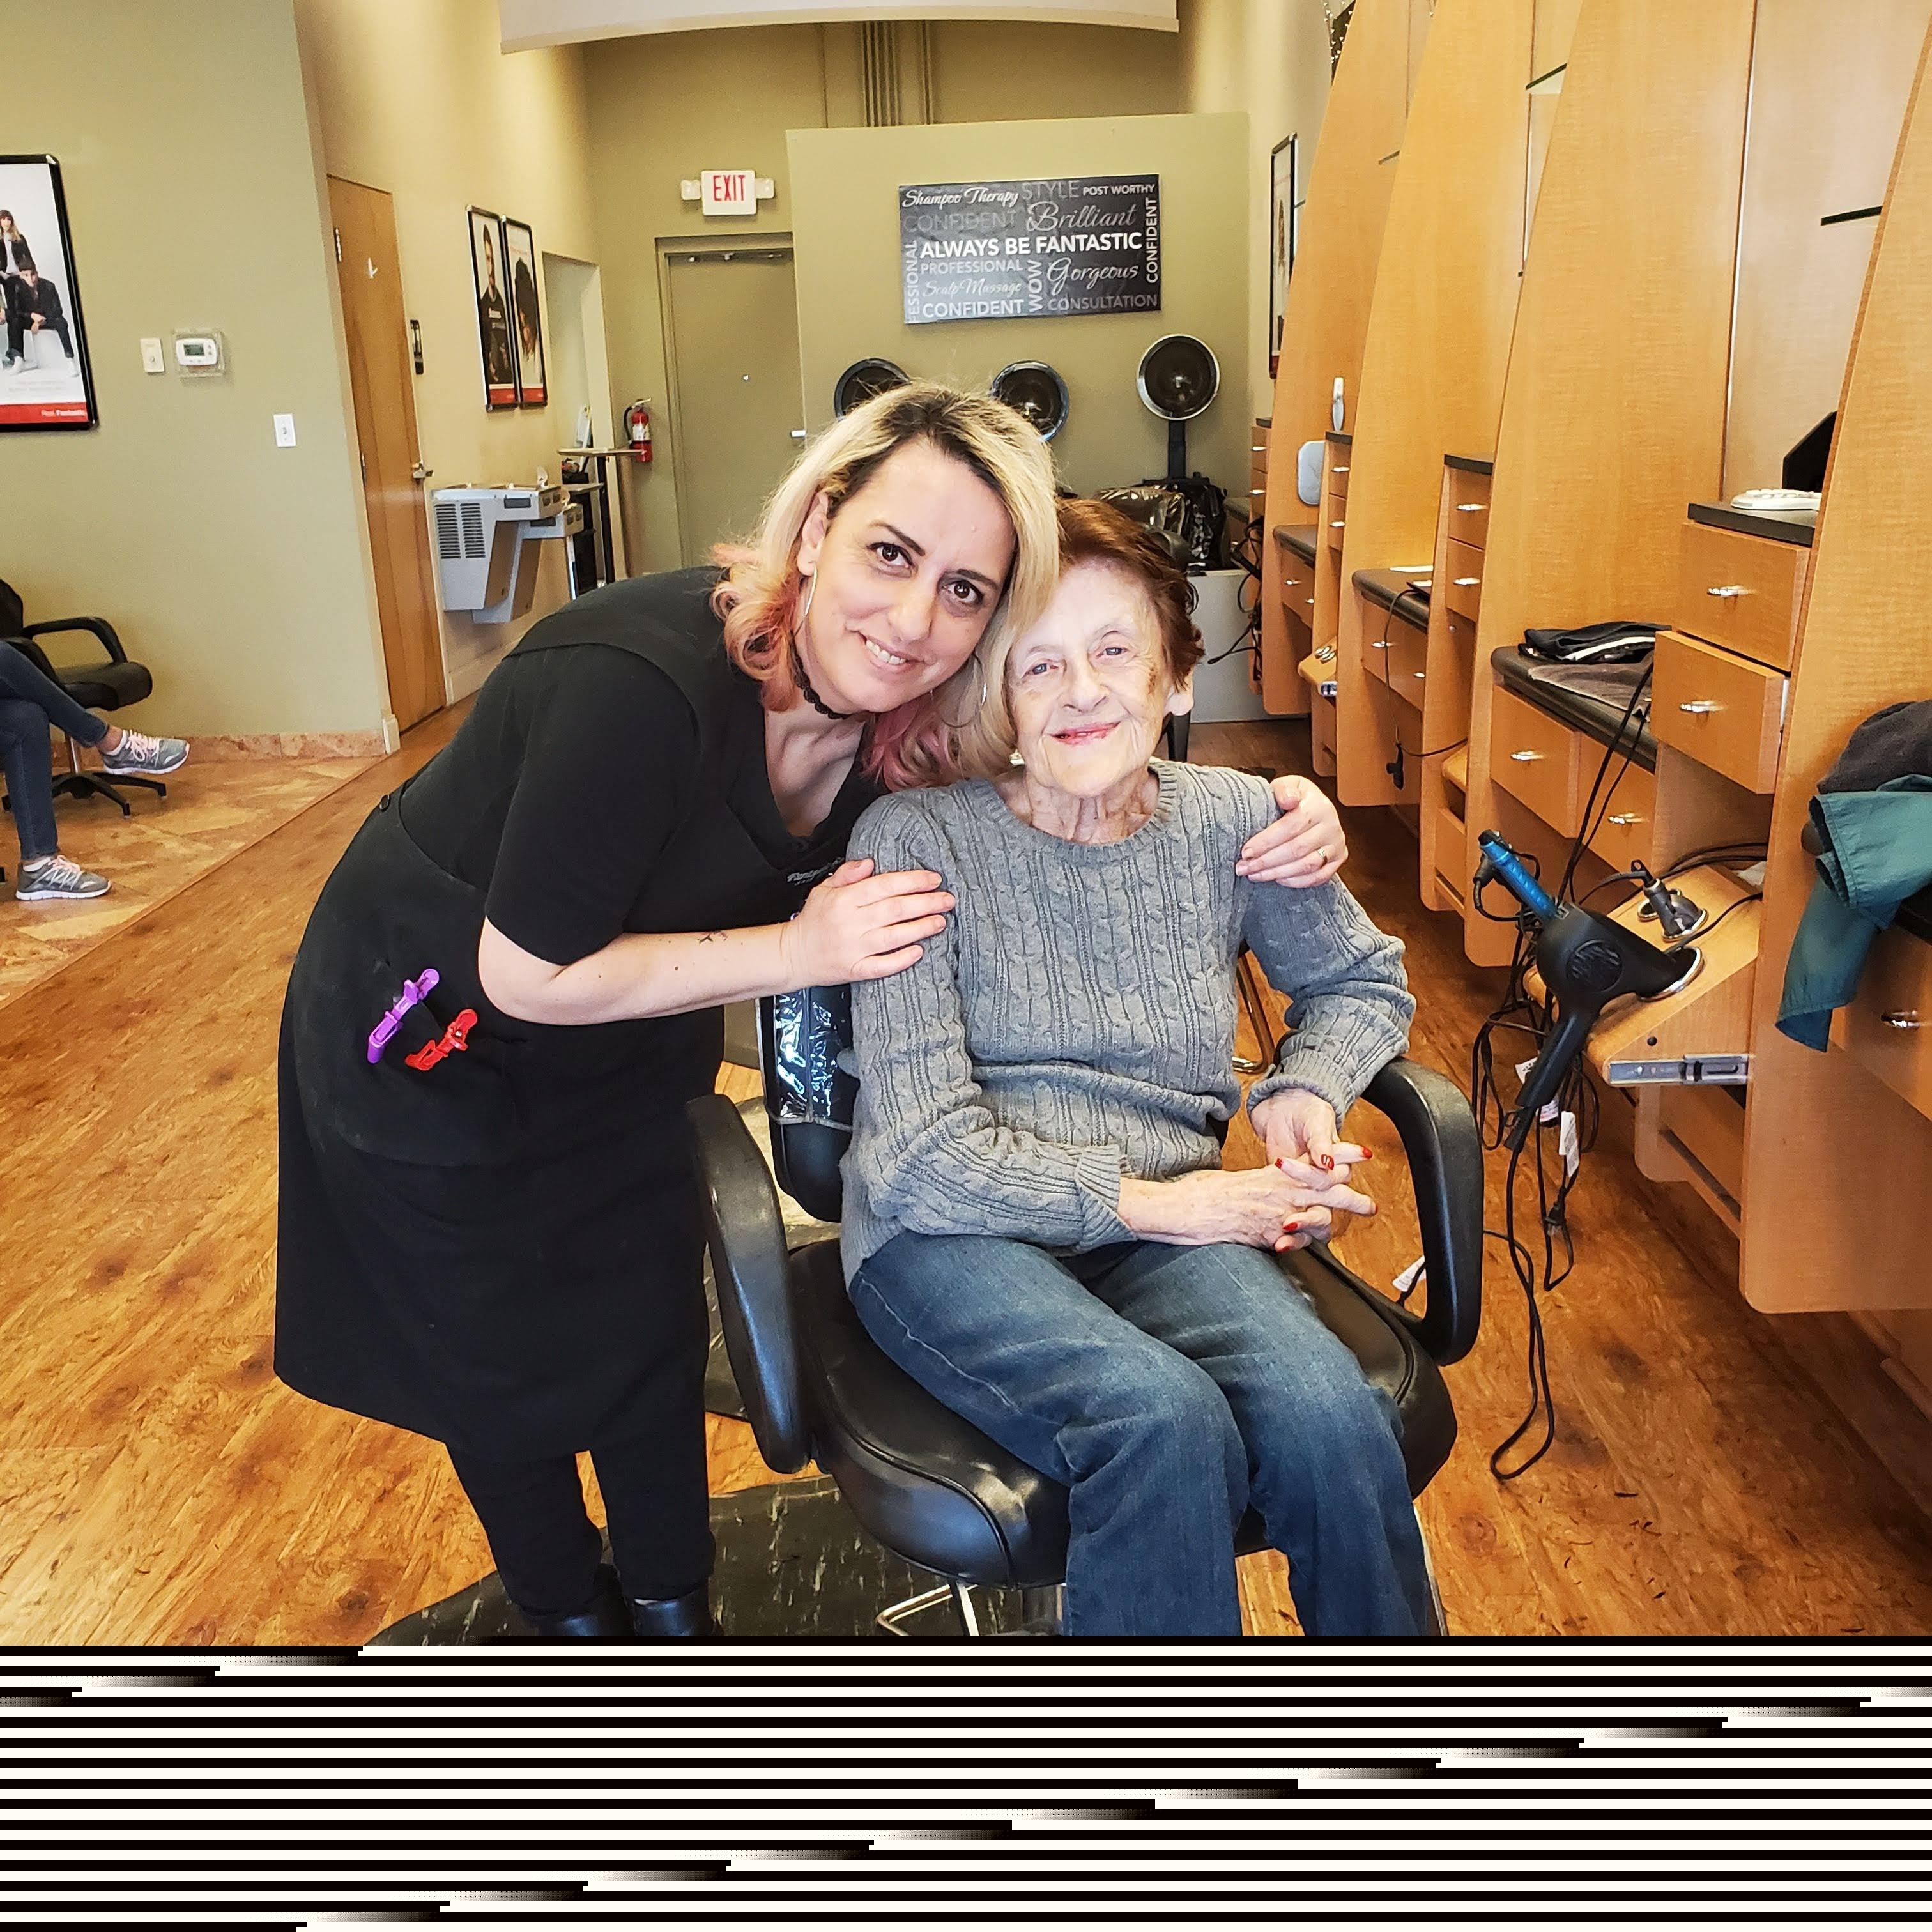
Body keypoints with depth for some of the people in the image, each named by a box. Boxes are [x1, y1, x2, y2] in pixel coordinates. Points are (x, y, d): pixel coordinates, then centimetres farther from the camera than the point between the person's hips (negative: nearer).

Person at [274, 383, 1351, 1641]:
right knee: (503, 1363, 13)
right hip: (439, 1033, -5)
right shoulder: (646, 686, -38)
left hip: (628, 1044, 5)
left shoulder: (911, 723, -18)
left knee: (655, 1332, 14)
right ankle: (569, 1612, 42)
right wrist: (797, 950, -31)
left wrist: (1276, 831, -20)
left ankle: (672, 1605, 41)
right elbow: (529, 977, -30)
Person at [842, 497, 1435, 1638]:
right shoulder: (919, 840, -7)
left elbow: (1363, 983, 24)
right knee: (1166, 1422, -33)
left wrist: (1308, 1089, 3)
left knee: (1332, 1421, -28)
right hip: (956, 1236, -3)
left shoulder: (1233, 822, 6)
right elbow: (924, 1155, -10)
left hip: (1163, 1224, 3)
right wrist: (1145, 1199, -15)